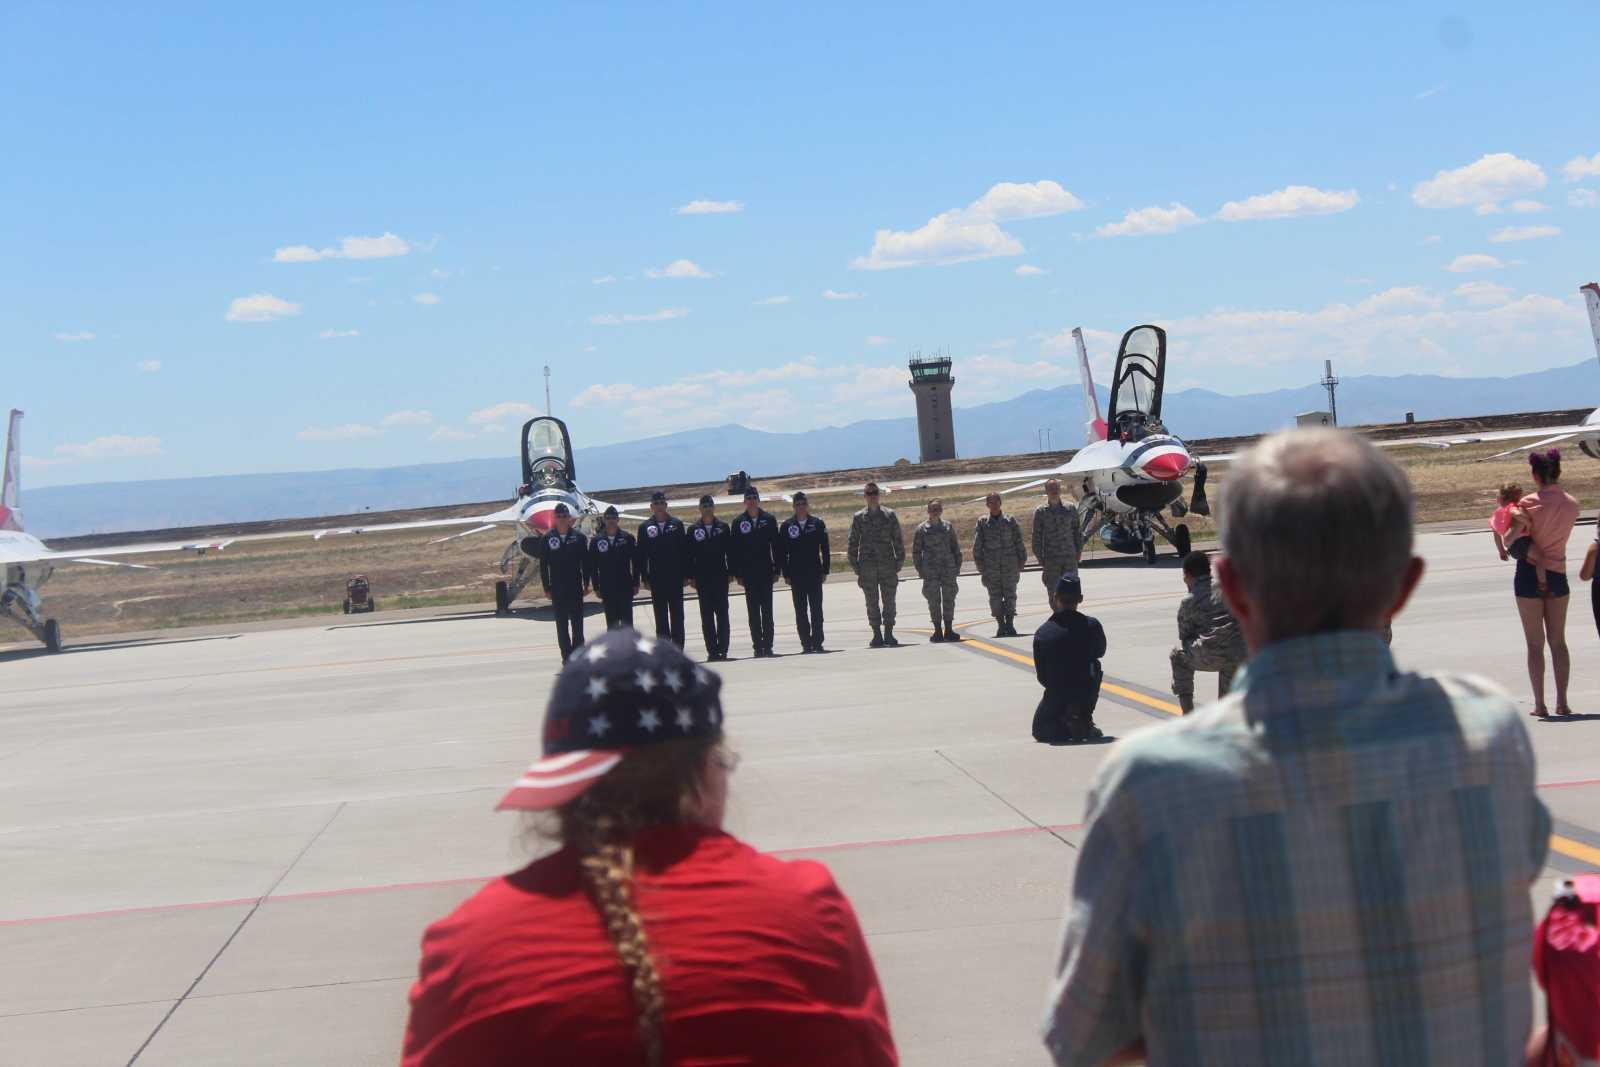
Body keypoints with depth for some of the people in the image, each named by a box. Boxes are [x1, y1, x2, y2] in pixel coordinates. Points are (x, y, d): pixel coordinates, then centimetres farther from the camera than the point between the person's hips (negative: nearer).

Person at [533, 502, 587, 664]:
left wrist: (586, 584, -1)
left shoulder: (579, 538, 0)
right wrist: (546, 588, -2)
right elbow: (543, 566, 1)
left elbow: (585, 563, 3)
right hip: (557, 589, 0)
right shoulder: (547, 539, 0)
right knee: (561, 624, 3)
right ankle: (567, 655, 7)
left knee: (577, 622, 4)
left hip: (575, 588, 0)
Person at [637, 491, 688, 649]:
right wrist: (644, 577, -4)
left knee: (677, 615, 2)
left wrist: (685, 574, -2)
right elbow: (642, 554, 2)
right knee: (661, 617, 3)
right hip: (656, 579, 0)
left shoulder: (677, 524, 4)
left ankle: (678, 649, 7)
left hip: (675, 577, 0)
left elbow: (684, 550, 3)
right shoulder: (645, 527, 4)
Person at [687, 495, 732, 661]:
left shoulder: (723, 527, 6)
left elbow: (729, 550, 5)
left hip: (720, 577, 0)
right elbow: (690, 555, 4)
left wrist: (731, 572, -1)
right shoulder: (693, 530, 6)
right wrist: (691, 576, -2)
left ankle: (722, 649, 0)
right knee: (707, 616, 0)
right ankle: (712, 650, 2)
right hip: (702, 579, 0)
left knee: (722, 614, -2)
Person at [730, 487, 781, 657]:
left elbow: (776, 545, 3)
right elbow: (735, 550, 3)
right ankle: (758, 647, 5)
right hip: (748, 572, 0)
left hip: (766, 571, 0)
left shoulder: (769, 520, 3)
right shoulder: (738, 522, 3)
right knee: (753, 611, 2)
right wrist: (738, 574, -2)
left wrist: (776, 569, -2)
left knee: (767, 610, -1)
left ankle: (768, 646, 0)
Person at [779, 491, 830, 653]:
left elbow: (825, 549, 5)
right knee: (800, 611, 3)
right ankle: (806, 643, 7)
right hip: (796, 575, 0)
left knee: (816, 609, -2)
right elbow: (782, 552, 4)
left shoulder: (818, 524, 4)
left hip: (814, 573, 0)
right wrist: (786, 574, -1)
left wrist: (825, 571, 0)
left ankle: (817, 642, 0)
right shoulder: (787, 526, 3)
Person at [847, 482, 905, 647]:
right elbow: (853, 543, 7)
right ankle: (877, 635, 5)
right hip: (867, 566, 0)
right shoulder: (858, 517, 6)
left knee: (889, 601, 1)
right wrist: (856, 567, 1)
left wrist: (898, 563, 0)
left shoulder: (889, 515, 5)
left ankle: (889, 633, 7)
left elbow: (898, 540, 6)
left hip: (888, 565, 0)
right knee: (872, 603, 1)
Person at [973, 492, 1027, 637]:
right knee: (995, 597, 2)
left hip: (1010, 566, 0)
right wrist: (981, 566, 1)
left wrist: (1021, 562, 4)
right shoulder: (982, 523, 3)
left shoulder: (1010, 521, 4)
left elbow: (1019, 542, 8)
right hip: (991, 568, 0)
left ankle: (1010, 623, 6)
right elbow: (977, 546, 5)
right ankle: (1000, 624, 9)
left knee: (1010, 595, -1)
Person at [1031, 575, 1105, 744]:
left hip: (1056, 698, -1)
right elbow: (1100, 652, 12)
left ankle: (1065, 724, -5)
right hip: (1086, 695, 1)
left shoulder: (1042, 633, -12)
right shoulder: (1092, 625, -11)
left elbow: (1042, 677, -3)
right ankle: (1085, 719, 22)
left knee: (1039, 731, 27)